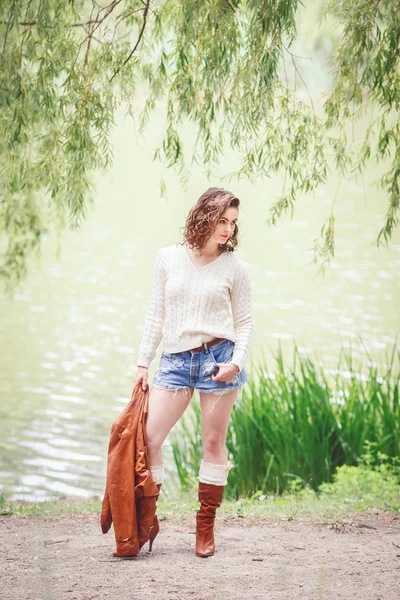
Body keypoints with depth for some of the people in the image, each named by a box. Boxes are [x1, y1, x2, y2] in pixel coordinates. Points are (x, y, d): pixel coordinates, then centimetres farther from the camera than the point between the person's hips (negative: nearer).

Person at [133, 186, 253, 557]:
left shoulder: (234, 267, 1)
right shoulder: (168, 258, 5)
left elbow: (244, 322, 5)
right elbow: (156, 314, 10)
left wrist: (237, 362, -10)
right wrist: (143, 362, 9)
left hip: (217, 357, -2)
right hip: (176, 359, 2)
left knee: (214, 443, 2)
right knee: (147, 437, -6)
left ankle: (205, 528, 11)